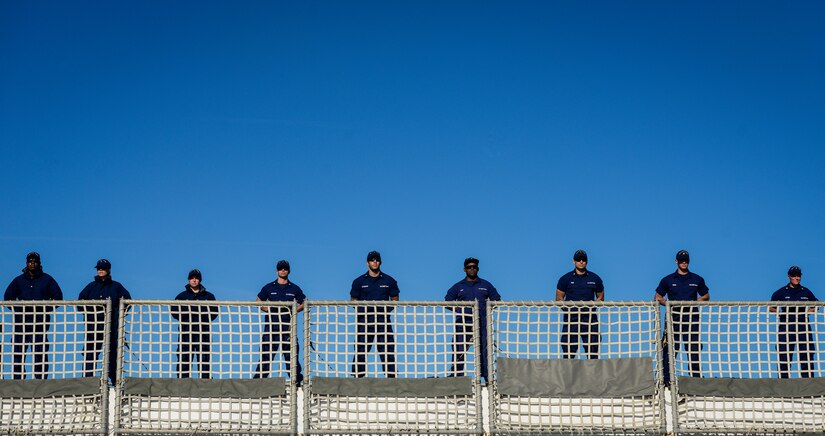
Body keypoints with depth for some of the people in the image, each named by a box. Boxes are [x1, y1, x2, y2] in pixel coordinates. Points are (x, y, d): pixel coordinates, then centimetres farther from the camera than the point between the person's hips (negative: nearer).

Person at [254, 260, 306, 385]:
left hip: (288, 324, 0)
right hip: (271, 324, 0)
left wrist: (294, 310, -4)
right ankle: (258, 379, -1)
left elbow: (304, 303, 14)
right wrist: (269, 309, -2)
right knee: (266, 353, -3)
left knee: (291, 354, -1)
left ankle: (297, 379, 2)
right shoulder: (269, 288, 12)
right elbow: (258, 302, 15)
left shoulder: (294, 289, 12)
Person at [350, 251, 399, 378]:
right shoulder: (359, 281, 11)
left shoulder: (389, 281, 12)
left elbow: (395, 300, 14)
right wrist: (363, 306, -8)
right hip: (364, 319, 0)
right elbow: (353, 301, 11)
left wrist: (388, 308, -4)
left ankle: (391, 376, -2)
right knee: (360, 351, -2)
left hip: (383, 319, 0)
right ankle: (357, 377, 1)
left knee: (388, 350, -4)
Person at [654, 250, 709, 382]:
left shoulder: (697, 279, 13)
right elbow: (657, 297, 13)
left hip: (692, 318, 1)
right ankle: (666, 380, -6)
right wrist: (668, 303, -7)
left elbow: (706, 296, 18)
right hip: (674, 318, -1)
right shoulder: (668, 280, 10)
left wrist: (694, 302, -1)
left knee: (694, 350, -1)